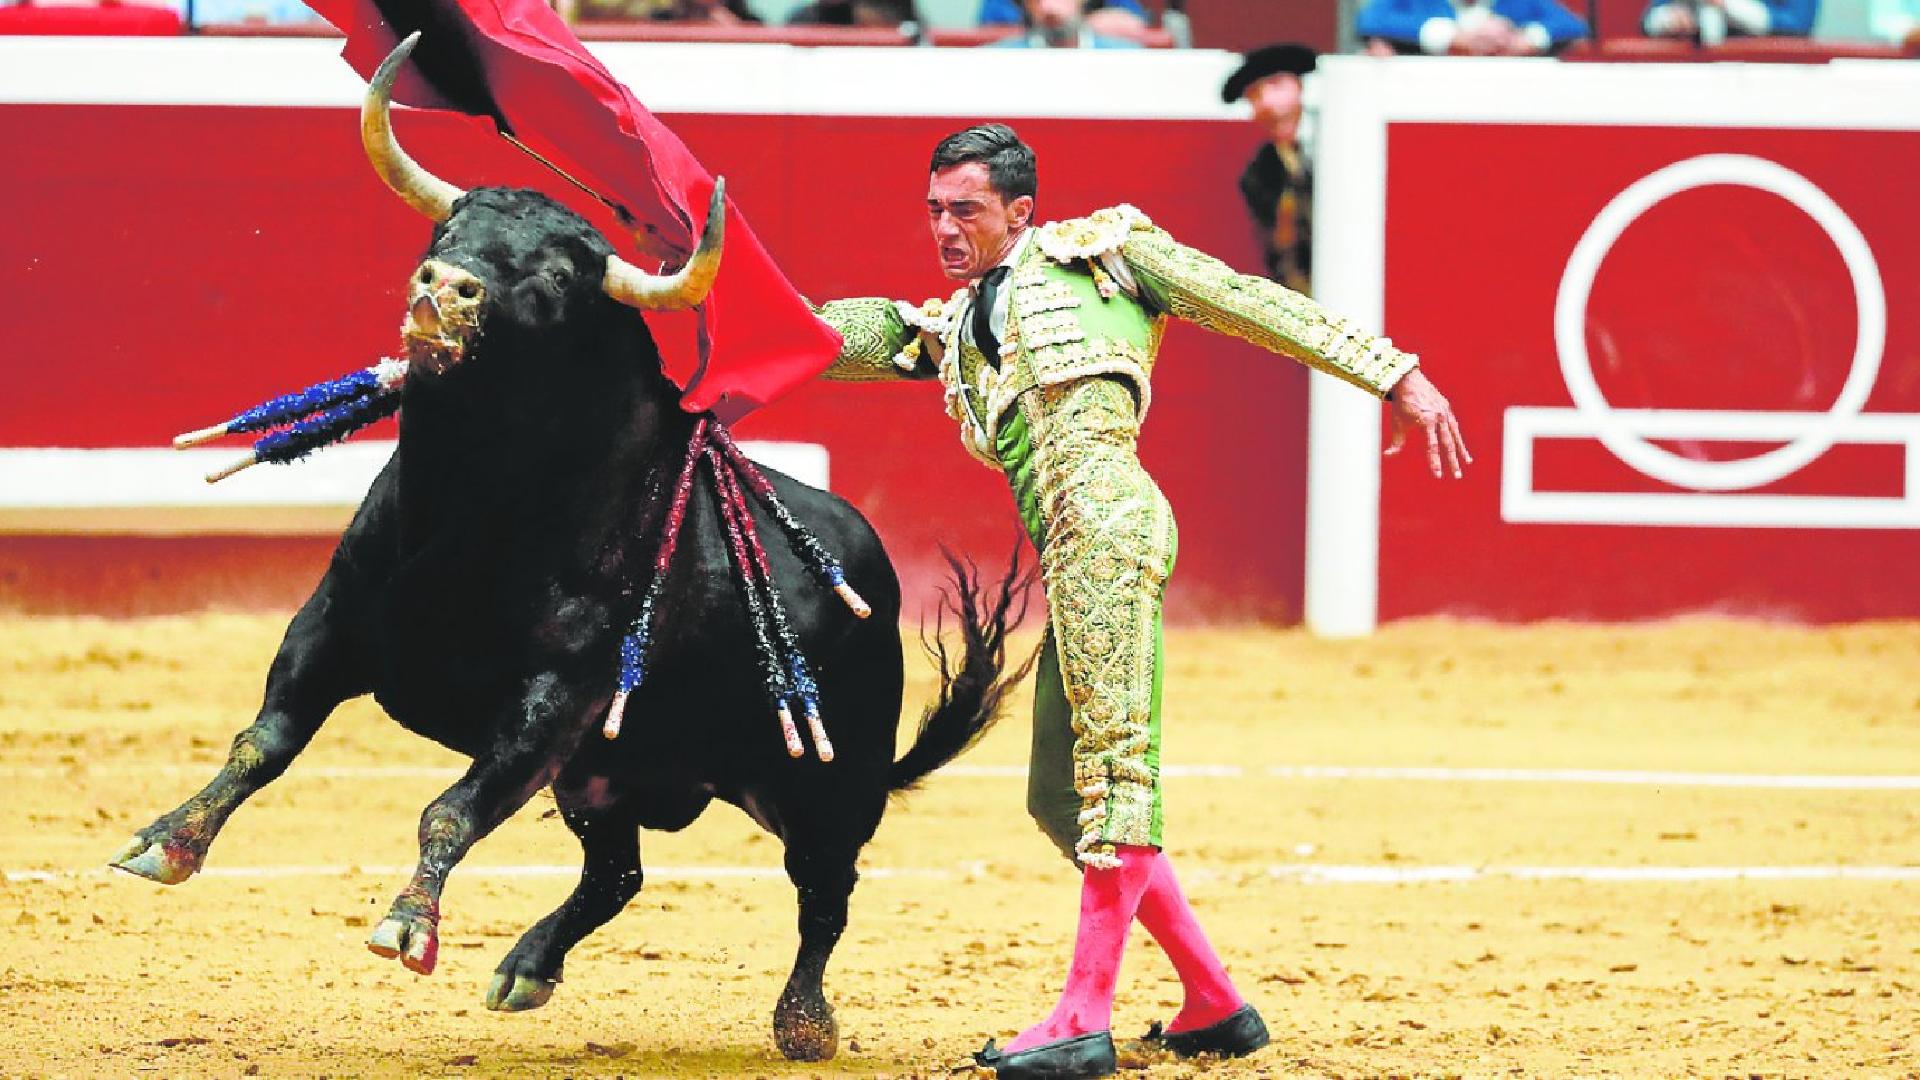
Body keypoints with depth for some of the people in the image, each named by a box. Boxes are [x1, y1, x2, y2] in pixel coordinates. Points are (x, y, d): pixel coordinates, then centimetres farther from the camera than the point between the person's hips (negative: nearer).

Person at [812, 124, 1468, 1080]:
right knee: (1059, 797, 8)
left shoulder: (1094, 249, 14)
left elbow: (1253, 306, 11)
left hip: (1104, 516, -8)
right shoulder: (946, 331, 31)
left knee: (1110, 760, -14)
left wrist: (1392, 375, 6)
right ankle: (1214, 1002, 16)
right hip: (1065, 553, 8)